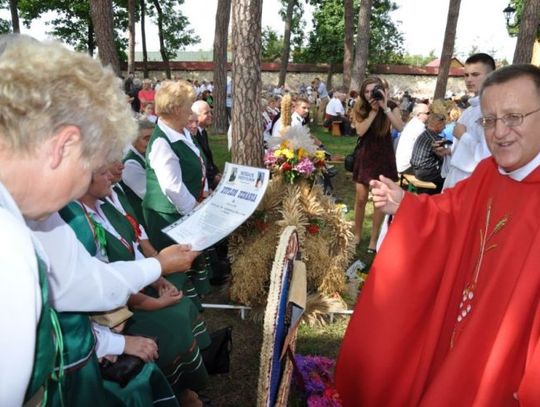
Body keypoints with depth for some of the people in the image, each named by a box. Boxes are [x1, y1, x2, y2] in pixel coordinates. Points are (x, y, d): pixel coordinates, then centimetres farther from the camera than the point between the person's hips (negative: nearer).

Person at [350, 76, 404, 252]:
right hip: (365, 155, 1)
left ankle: (374, 239, 13)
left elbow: (401, 128, -24)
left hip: (383, 156, -1)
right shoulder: (359, 108, -5)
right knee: (361, 198, 4)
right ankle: (357, 234, 23)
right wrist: (374, 111, -21)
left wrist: (385, 108, -27)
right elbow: (360, 131, -19)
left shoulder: (391, 106, -8)